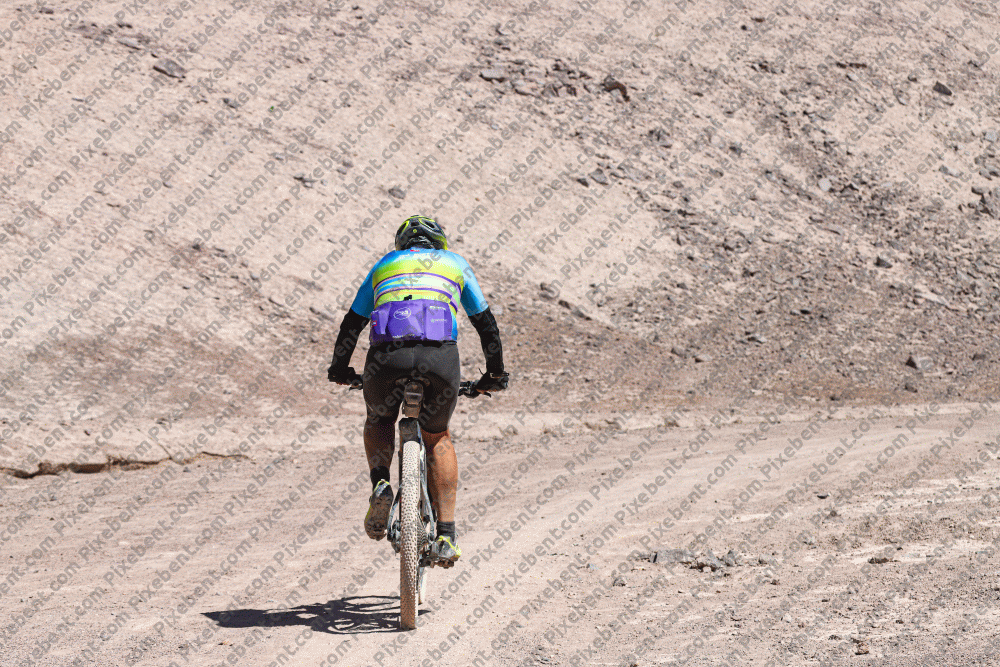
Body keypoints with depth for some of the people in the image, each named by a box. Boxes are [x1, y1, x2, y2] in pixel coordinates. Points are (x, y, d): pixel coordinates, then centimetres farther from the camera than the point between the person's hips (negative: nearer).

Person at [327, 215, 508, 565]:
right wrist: (495, 374, 46)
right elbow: (486, 323, 34)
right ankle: (446, 534, 14)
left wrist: (340, 369, 52)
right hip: (441, 355, 0)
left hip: (387, 355, 0)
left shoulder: (384, 265, 32)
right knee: (438, 437, 23)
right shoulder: (455, 263, 31)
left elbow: (351, 324, 37)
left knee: (379, 421, 31)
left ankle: (380, 485, 3)